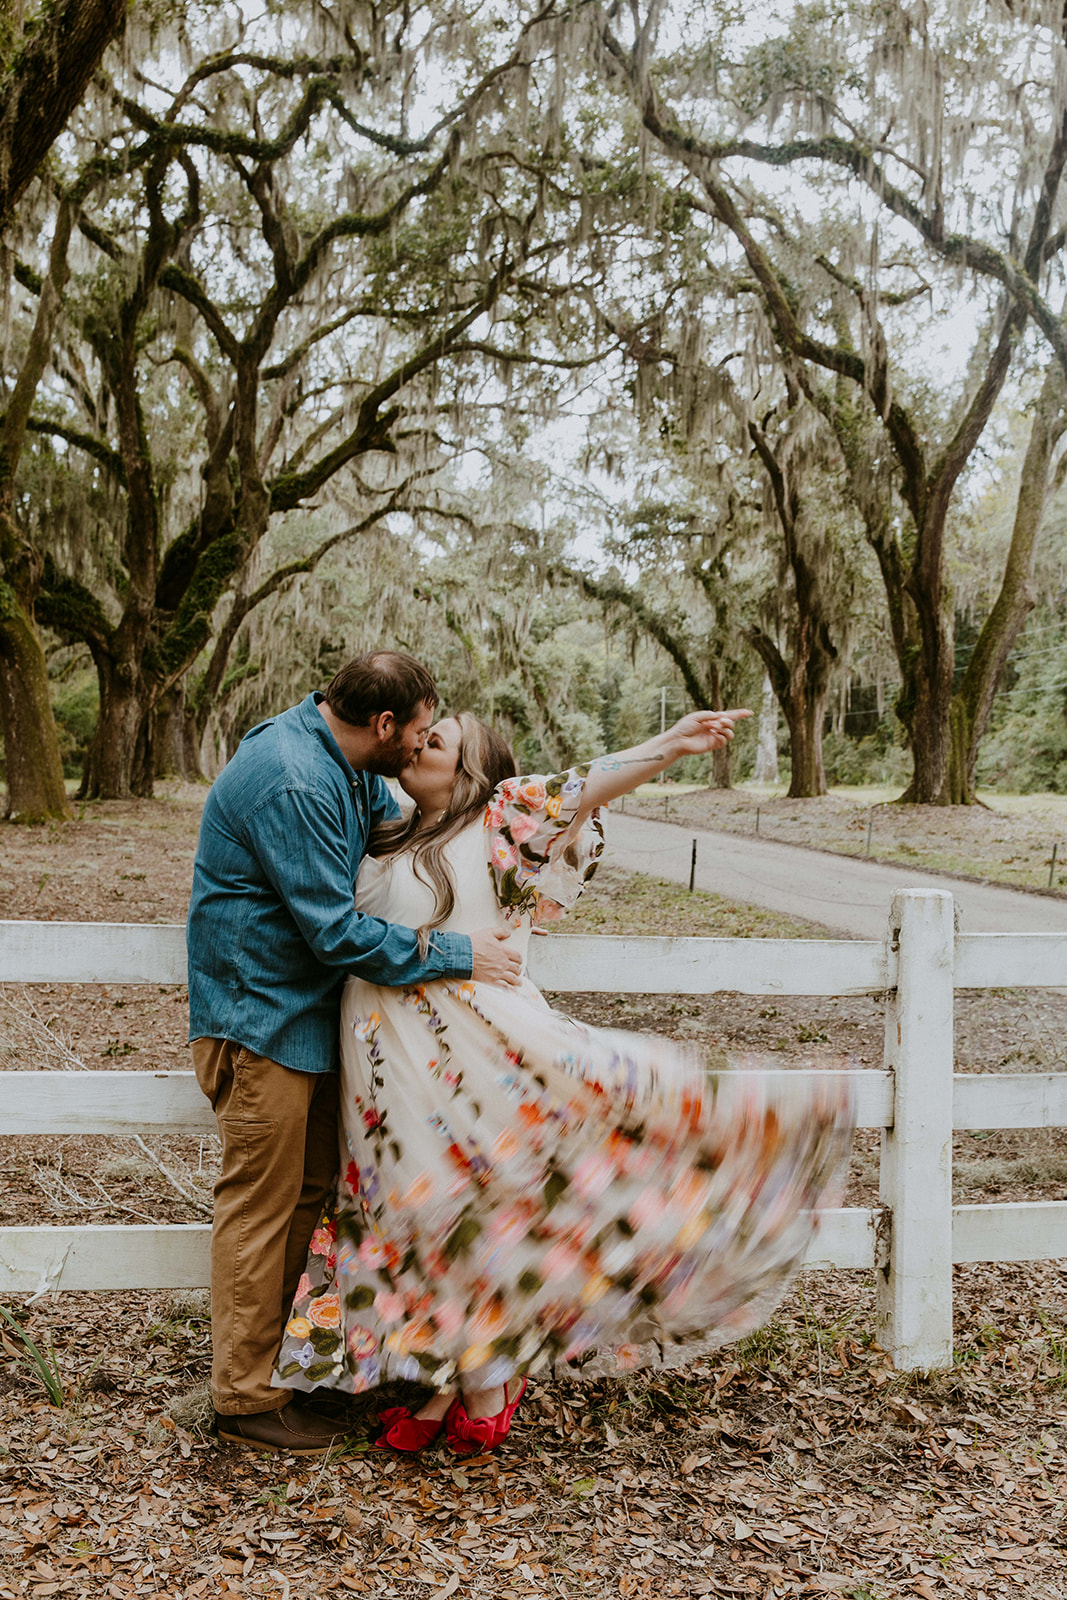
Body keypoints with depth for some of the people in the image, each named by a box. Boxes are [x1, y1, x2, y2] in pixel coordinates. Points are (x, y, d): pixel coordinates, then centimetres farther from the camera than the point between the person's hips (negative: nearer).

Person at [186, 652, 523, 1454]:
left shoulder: (346, 763, 5)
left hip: (306, 1012, 10)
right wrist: (458, 955, -20)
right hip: (262, 1019, -10)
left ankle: (286, 1351, 31)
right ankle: (247, 1398, 13)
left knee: (311, 1190, 17)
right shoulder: (292, 785, -27)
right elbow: (338, 931, -26)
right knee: (261, 1206, 0)